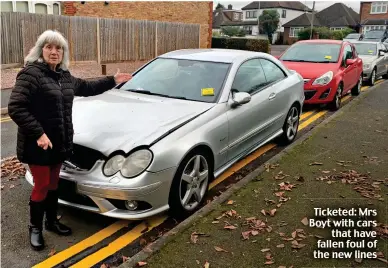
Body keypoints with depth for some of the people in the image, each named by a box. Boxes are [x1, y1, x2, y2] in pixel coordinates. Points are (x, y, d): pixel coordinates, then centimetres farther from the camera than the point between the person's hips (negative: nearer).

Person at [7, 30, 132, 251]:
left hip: (60, 142, 7)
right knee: (42, 185, 4)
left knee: (54, 183, 19)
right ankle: (35, 228, 24)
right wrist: (38, 133, -27)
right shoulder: (31, 74, -14)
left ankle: (52, 221, 37)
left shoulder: (64, 76, 10)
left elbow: (86, 87, 27)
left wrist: (112, 81, 23)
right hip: (38, 144, -7)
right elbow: (15, 108, -21)